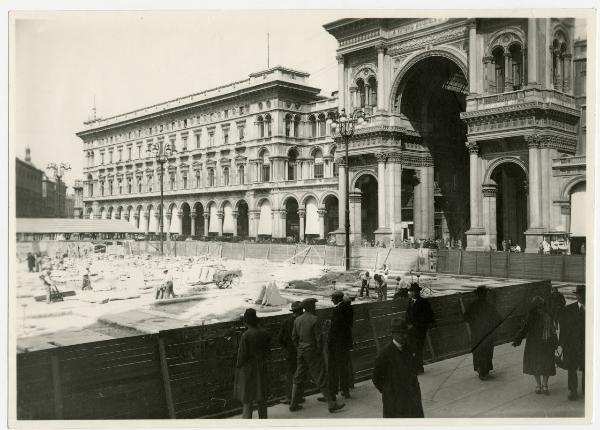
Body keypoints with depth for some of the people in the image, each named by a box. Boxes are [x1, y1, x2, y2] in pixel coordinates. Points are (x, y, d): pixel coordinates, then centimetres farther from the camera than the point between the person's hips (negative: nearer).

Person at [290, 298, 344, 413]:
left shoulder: (297, 320, 5)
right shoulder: (315, 319, -15)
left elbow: (294, 337, 8)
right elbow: (319, 337, -16)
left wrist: (300, 349, 15)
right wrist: (320, 351, -4)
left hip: (301, 352, 7)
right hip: (313, 352, -7)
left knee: (298, 378, 15)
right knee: (321, 378, -1)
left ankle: (294, 404, 18)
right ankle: (331, 404, 4)